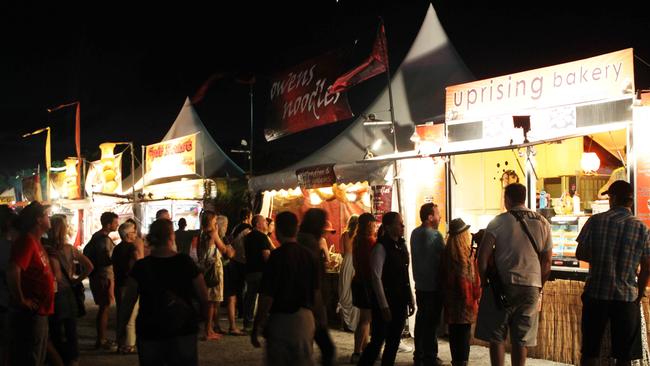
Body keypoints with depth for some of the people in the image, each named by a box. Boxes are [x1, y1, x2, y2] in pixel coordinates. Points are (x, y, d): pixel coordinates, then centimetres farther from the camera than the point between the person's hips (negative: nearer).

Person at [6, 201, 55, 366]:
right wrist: (21, 300, -23)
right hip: (29, 313, -10)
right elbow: (13, 271, -31)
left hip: (39, 312, 10)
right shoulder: (26, 241, -17)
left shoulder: (36, 241, 13)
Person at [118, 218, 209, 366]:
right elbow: (204, 298, -6)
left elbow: (128, 302, -4)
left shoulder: (141, 266, -8)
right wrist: (204, 316, 12)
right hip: (184, 331, 0)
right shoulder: (186, 262, -9)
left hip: (149, 332, 1)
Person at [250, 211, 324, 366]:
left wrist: (256, 327, -7)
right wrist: (316, 316, 25)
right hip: (306, 319, 5)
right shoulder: (309, 256, 4)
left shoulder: (276, 256, -14)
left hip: (281, 320, -5)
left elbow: (267, 297, -15)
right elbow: (316, 294, 11)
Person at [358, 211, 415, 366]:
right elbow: (376, 278, -16)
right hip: (385, 303, -7)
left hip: (400, 303, 7)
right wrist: (384, 307, -17)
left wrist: (410, 300, 12)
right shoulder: (381, 247, -14)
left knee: (394, 343, 13)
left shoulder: (402, 246, 8)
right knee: (377, 341, -1)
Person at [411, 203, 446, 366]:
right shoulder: (435, 235, -17)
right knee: (432, 321, 0)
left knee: (421, 319, 15)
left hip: (420, 283, 8)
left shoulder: (415, 233, 7)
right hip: (433, 285, -8)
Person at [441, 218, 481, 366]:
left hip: (450, 300, 5)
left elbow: (442, 277, 7)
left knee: (454, 333, 12)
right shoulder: (468, 254, -14)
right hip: (465, 301, -5)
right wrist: (477, 297, 4)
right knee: (464, 333, 3)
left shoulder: (446, 253, 0)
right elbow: (475, 280, -9)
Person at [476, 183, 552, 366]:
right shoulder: (542, 223, 7)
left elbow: (483, 256, -9)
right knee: (521, 339, 9)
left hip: (503, 284, -3)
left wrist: (484, 281, 3)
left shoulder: (499, 222, -6)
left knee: (496, 336, 6)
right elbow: (547, 261, 9)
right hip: (531, 285, 4)